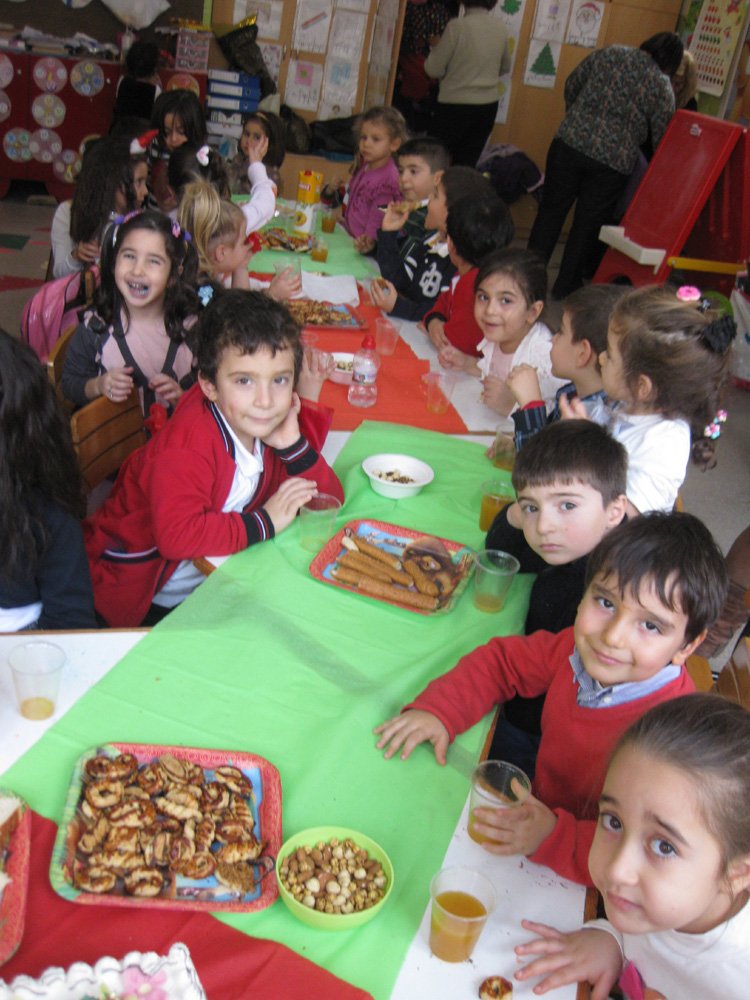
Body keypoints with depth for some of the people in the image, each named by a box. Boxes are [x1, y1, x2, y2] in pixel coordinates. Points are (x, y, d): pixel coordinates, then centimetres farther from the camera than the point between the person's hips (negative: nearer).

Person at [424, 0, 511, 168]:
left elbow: (434, 69, -11)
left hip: (455, 104, -5)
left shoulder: (458, 25, -15)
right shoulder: (501, 28, 2)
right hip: (488, 104, 5)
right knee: (468, 162, 11)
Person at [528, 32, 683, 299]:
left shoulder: (610, 53, 7)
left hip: (569, 143, 2)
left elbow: (572, 85, 14)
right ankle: (565, 288, 21)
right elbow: (660, 137, 2)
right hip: (613, 163, -2)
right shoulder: (663, 89, 0)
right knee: (587, 225, 11)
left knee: (551, 210, 12)